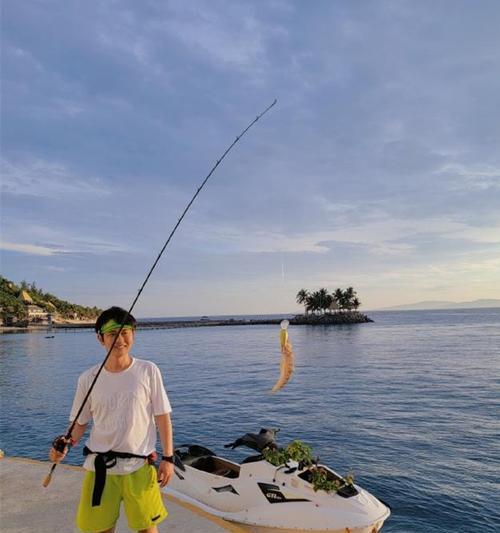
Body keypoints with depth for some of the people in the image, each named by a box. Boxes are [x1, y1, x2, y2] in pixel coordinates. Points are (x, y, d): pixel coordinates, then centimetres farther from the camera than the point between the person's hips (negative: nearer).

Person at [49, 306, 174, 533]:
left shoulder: (148, 371, -8)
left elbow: (162, 417, -3)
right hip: (99, 466, 2)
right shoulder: (88, 378, -3)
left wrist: (168, 458, -3)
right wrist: (67, 443, -14)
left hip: (139, 465, -1)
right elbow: (80, 422, 5)